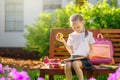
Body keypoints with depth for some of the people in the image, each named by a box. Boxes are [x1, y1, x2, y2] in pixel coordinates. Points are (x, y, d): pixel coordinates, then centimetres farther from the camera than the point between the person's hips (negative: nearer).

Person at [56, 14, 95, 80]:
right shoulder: (71, 36, 16)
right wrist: (64, 42, 2)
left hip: (84, 58, -3)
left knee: (75, 63, -36)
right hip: (73, 57, 3)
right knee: (67, 65, -32)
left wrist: (89, 54, -14)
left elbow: (92, 49, 9)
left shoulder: (88, 34, 9)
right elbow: (71, 51, 13)